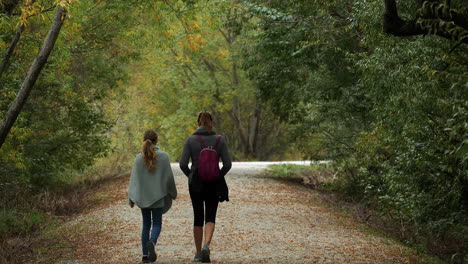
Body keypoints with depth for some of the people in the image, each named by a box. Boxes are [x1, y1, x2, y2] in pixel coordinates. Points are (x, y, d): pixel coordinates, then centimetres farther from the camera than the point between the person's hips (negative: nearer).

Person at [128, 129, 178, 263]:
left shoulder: (139, 158, -3)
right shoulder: (163, 156, -7)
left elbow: (134, 179, -1)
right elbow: (169, 176, -3)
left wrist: (131, 199, 5)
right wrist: (172, 193, 11)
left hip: (143, 196, 2)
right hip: (158, 196, -2)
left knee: (146, 224, 11)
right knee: (157, 223, 5)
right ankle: (152, 242, -25)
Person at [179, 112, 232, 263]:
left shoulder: (191, 140, -5)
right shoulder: (219, 140, -3)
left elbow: (182, 164, -9)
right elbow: (227, 164, -6)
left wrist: (190, 175, 9)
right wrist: (219, 176, 10)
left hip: (195, 184, 0)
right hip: (214, 185, 0)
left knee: (198, 218, 13)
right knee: (210, 218, 4)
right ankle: (206, 246, -21)